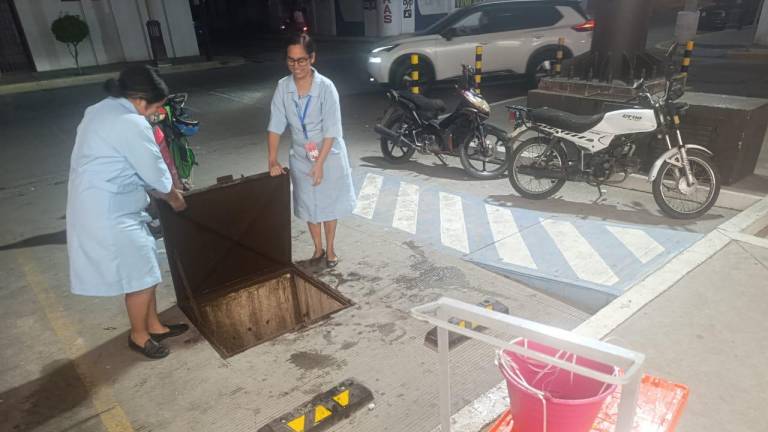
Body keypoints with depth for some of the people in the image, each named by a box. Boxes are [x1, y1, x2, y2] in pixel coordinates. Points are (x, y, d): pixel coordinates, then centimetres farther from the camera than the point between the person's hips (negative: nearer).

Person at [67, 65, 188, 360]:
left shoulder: (101, 111, 13)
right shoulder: (131, 124, -20)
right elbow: (155, 173, -13)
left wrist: (163, 192, 20)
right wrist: (174, 197, 6)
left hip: (98, 206, 10)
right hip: (109, 213, -10)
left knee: (143, 270, 18)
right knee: (141, 274, 4)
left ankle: (154, 325, 32)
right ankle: (139, 335, 23)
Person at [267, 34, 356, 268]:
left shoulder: (326, 87, -20)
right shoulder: (283, 87, -9)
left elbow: (331, 131, -19)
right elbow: (275, 125, -7)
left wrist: (320, 164, -21)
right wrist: (273, 161, -12)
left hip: (329, 156, -3)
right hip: (301, 158, 3)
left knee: (329, 204, 12)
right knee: (309, 206, 15)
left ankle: (331, 249, 31)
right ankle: (318, 248, 34)